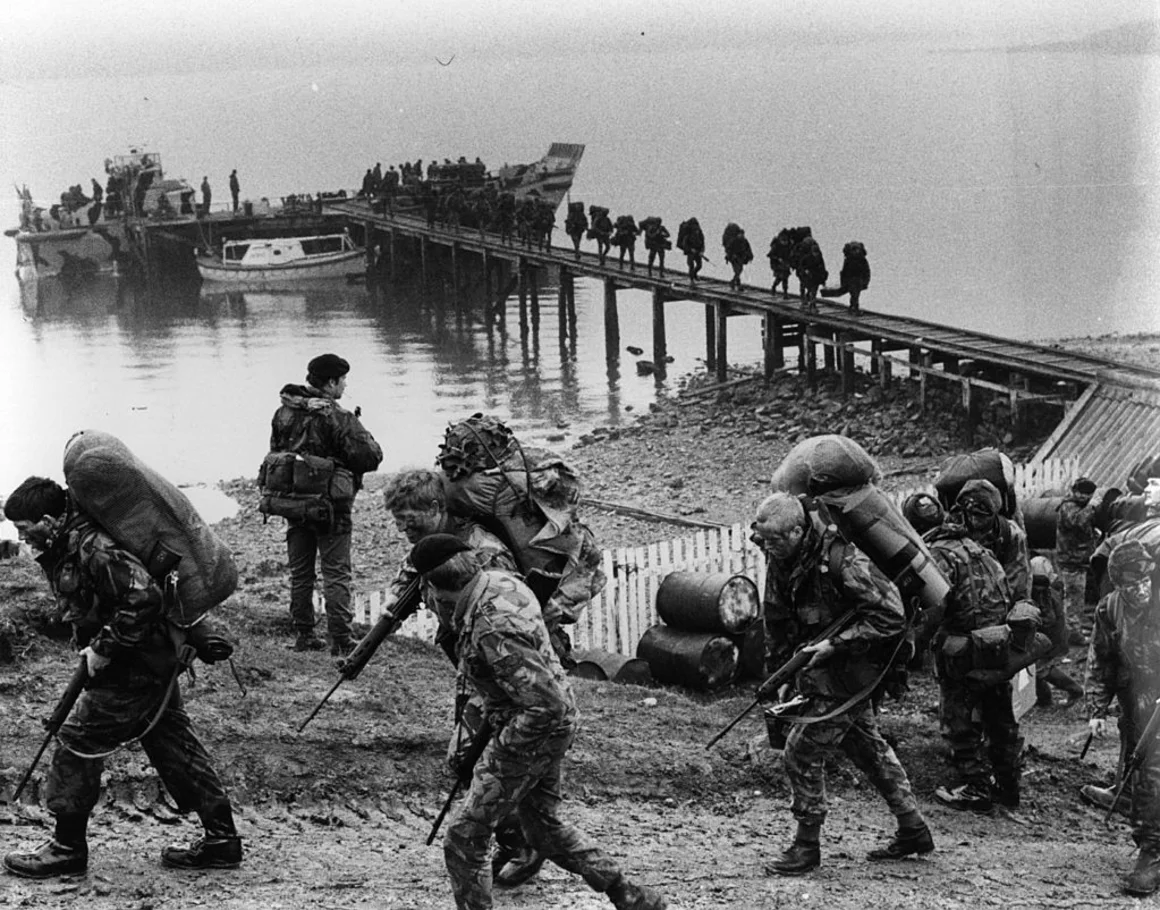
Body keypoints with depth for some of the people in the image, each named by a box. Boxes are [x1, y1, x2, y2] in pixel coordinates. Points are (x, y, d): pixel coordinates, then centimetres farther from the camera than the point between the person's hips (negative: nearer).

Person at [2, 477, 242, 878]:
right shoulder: (66, 547, 6)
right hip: (154, 664, 10)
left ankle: (67, 848, 8)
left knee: (77, 743, -2)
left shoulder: (93, 549, -26)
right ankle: (222, 839, 17)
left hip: (133, 670, -10)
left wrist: (104, 648, -26)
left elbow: (143, 597, -33)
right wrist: (92, 647, 10)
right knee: (173, 746, 13)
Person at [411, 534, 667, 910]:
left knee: (464, 837, 0)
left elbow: (546, 705, -34)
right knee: (545, 826, 24)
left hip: (533, 733, -10)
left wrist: (502, 749, -22)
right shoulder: (499, 581, -3)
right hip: (555, 726, 10)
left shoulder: (493, 632, -32)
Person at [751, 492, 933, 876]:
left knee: (802, 752, -8)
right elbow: (776, 623, 11)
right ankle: (912, 829, 29)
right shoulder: (782, 563, -1)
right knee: (868, 747, 17)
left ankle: (807, 846, 4)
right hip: (819, 671, 9)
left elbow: (890, 617, -26)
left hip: (847, 674, -9)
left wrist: (835, 644, -27)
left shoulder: (842, 560, -27)